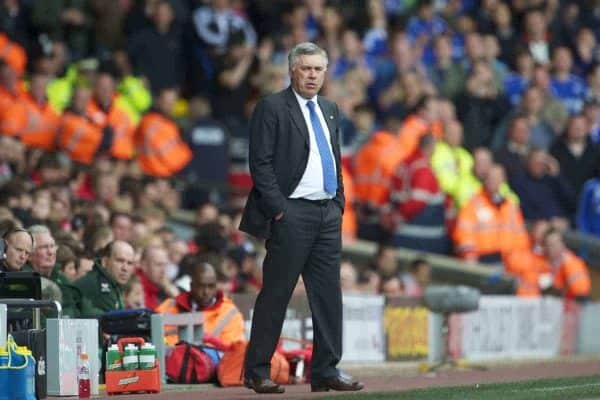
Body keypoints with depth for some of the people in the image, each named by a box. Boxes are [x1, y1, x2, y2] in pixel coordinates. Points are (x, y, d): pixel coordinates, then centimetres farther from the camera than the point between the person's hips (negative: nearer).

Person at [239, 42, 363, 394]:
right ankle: (257, 371, 2)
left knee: (329, 295, 5)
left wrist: (339, 203, 12)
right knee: (275, 295, -3)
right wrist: (278, 208, -14)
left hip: (328, 213, 7)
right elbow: (261, 163, -10)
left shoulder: (330, 111, 17)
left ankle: (326, 371, 10)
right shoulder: (272, 108, -5)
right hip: (292, 213, -7)